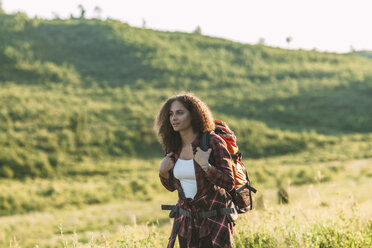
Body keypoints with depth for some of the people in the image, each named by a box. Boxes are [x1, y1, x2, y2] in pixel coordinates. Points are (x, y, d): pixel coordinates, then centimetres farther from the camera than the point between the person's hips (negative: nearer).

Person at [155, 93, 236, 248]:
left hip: (215, 220, -5)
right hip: (187, 221, 5)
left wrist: (205, 165, -26)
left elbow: (229, 184, -15)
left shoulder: (213, 143, -13)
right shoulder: (174, 147, 3)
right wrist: (162, 171, -6)